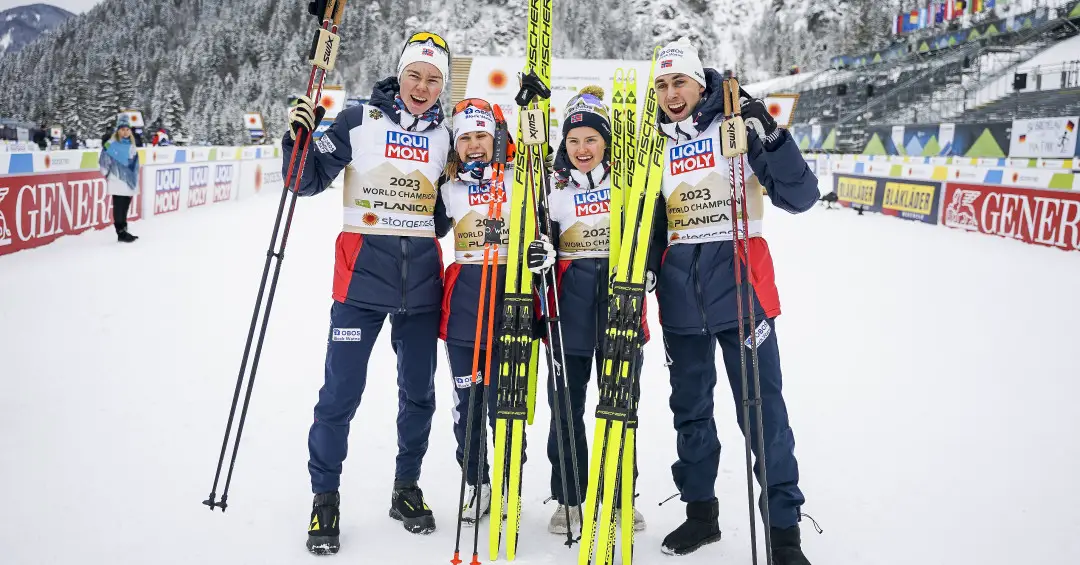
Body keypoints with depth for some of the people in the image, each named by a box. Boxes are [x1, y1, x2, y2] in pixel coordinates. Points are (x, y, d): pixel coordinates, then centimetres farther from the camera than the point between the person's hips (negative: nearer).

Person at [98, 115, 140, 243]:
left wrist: (134, 180, 18)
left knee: (125, 207, 12)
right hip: (117, 181, -6)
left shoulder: (131, 145, 12)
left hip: (129, 181, 6)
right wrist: (107, 175, 1)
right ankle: (121, 233, 1)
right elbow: (103, 161, -7)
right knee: (119, 207, -3)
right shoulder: (111, 144, -8)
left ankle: (124, 231, 20)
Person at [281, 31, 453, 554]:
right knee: (341, 392, -4)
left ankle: (407, 488, 29)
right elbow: (309, 181, -1)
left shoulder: (445, 136, 8)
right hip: (363, 271, -3)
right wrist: (299, 139, -17)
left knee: (418, 392, 11)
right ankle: (325, 497, 15)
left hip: (422, 276, 3)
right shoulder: (359, 121, -1)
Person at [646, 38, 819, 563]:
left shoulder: (737, 128, -2)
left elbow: (800, 196, -9)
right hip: (680, 295, 5)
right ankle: (700, 510, 30)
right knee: (689, 407, 14)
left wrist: (770, 137, -21)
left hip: (739, 283, -4)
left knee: (762, 410, -4)